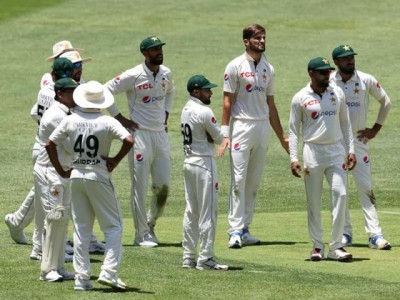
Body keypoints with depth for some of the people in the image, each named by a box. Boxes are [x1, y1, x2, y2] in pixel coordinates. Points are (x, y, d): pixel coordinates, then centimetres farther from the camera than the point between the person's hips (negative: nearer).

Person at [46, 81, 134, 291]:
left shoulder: (71, 121, 1)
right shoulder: (107, 122, -10)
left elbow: (50, 144, 4)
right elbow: (129, 141, -22)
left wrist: (61, 171, 10)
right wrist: (115, 161, -8)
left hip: (76, 177, 4)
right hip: (99, 177, -4)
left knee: (81, 229, 10)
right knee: (113, 226, 5)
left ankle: (81, 278, 8)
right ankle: (109, 272, -8)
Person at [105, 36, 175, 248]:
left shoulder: (166, 73, 7)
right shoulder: (133, 76, -13)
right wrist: (119, 117, -10)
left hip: (161, 133, 6)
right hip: (140, 133, -6)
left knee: (163, 186, 5)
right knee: (140, 187, -2)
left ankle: (150, 224, 25)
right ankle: (142, 234, 5)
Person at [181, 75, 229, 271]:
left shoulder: (186, 110, 10)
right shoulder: (204, 112, -17)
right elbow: (220, 137, -11)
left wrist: (209, 137, -6)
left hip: (188, 162, 9)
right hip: (204, 163, -9)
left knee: (191, 211, 12)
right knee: (208, 212, -5)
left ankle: (189, 257, 14)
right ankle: (205, 258, -6)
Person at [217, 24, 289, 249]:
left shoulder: (268, 69, 12)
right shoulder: (236, 66, -4)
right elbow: (228, 101, -6)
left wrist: (281, 137, 17)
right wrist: (225, 134, -13)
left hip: (263, 127, 6)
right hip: (242, 126, -6)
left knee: (254, 181, 6)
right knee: (239, 179, -9)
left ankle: (245, 230, 12)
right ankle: (235, 230, -10)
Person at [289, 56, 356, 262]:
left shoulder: (337, 93, 8)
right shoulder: (300, 98, -1)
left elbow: (345, 123, 14)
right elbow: (293, 130, 1)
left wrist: (350, 150, 6)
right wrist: (293, 159, -8)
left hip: (336, 151, 2)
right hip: (313, 151, -2)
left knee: (340, 194, -8)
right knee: (314, 201, 2)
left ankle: (336, 246, -4)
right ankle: (317, 246, 12)